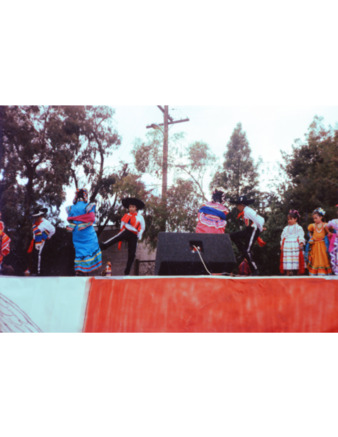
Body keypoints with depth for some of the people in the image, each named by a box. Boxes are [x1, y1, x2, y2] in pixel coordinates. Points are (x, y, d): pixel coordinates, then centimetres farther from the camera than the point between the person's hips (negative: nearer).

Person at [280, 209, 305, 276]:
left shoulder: (298, 228, 6)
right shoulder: (286, 228, 17)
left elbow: (301, 236, -1)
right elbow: (283, 237, 14)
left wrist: (301, 243, -16)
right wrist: (282, 245, 5)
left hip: (295, 247, -3)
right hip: (287, 247, 3)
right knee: (287, 263, -2)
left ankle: (299, 273, 3)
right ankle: (288, 273, 1)